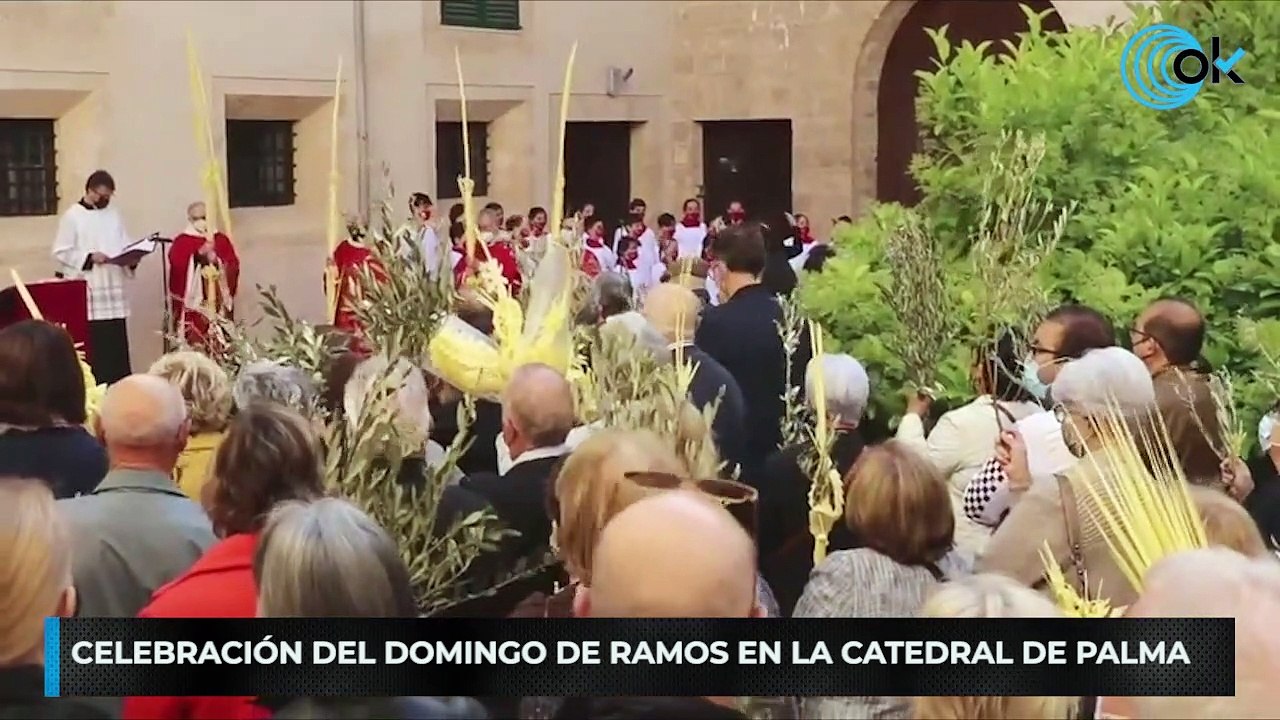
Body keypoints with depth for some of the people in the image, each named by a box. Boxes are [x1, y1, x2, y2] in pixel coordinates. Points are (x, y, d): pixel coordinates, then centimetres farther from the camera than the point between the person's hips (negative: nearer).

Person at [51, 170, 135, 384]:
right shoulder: (72, 216, -2)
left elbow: (125, 245, 16)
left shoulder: (114, 215, 12)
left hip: (113, 289, 4)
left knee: (117, 344, 3)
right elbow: (61, 252, -6)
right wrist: (90, 257, -17)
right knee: (92, 346, -5)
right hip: (86, 292, -4)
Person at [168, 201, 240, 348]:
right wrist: (199, 255, -20)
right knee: (194, 341, -10)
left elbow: (233, 265, 3)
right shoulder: (181, 242, 3)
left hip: (218, 302, 3)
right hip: (192, 301, -3)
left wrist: (216, 260, -12)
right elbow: (178, 267, -14)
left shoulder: (221, 240, 13)